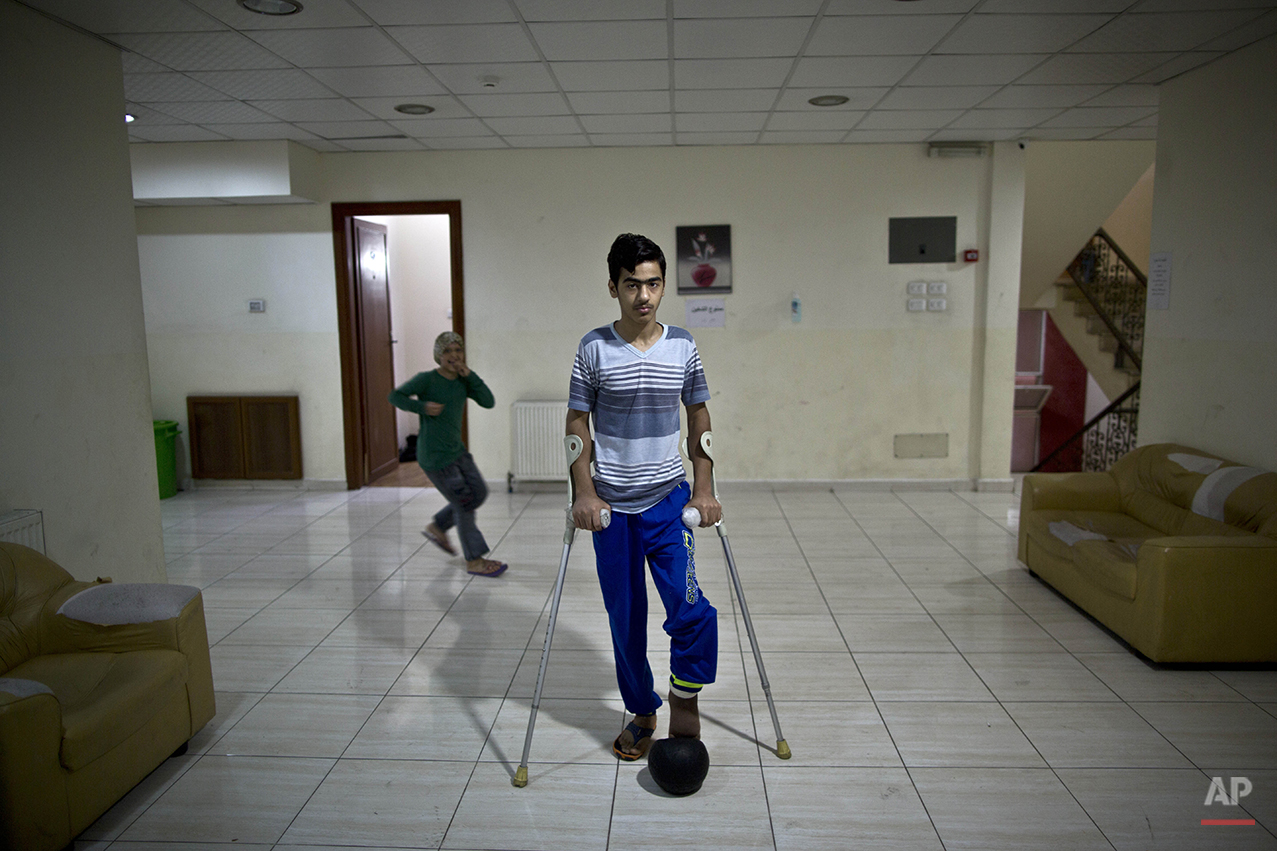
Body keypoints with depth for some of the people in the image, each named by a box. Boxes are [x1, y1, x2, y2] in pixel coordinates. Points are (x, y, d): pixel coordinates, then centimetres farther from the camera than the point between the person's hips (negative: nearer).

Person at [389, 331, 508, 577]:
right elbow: (395, 395, -8)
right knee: (464, 502, -2)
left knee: (479, 493, 13)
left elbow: (488, 402, -6)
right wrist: (422, 406, -23)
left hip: (457, 451, 7)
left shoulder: (463, 382, 4)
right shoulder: (427, 379, -13)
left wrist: (470, 375, -14)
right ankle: (474, 561, 10)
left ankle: (437, 527, 32)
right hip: (434, 456, -7)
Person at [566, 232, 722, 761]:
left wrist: (704, 489, 3)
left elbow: (698, 417, 9)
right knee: (625, 618, 9)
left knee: (690, 609, -13)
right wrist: (584, 493, -8)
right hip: (611, 504, 0)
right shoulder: (594, 349, -4)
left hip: (669, 498, 1)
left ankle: (685, 698, 15)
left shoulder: (682, 346, 1)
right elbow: (577, 422, 0)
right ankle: (641, 712, 30)